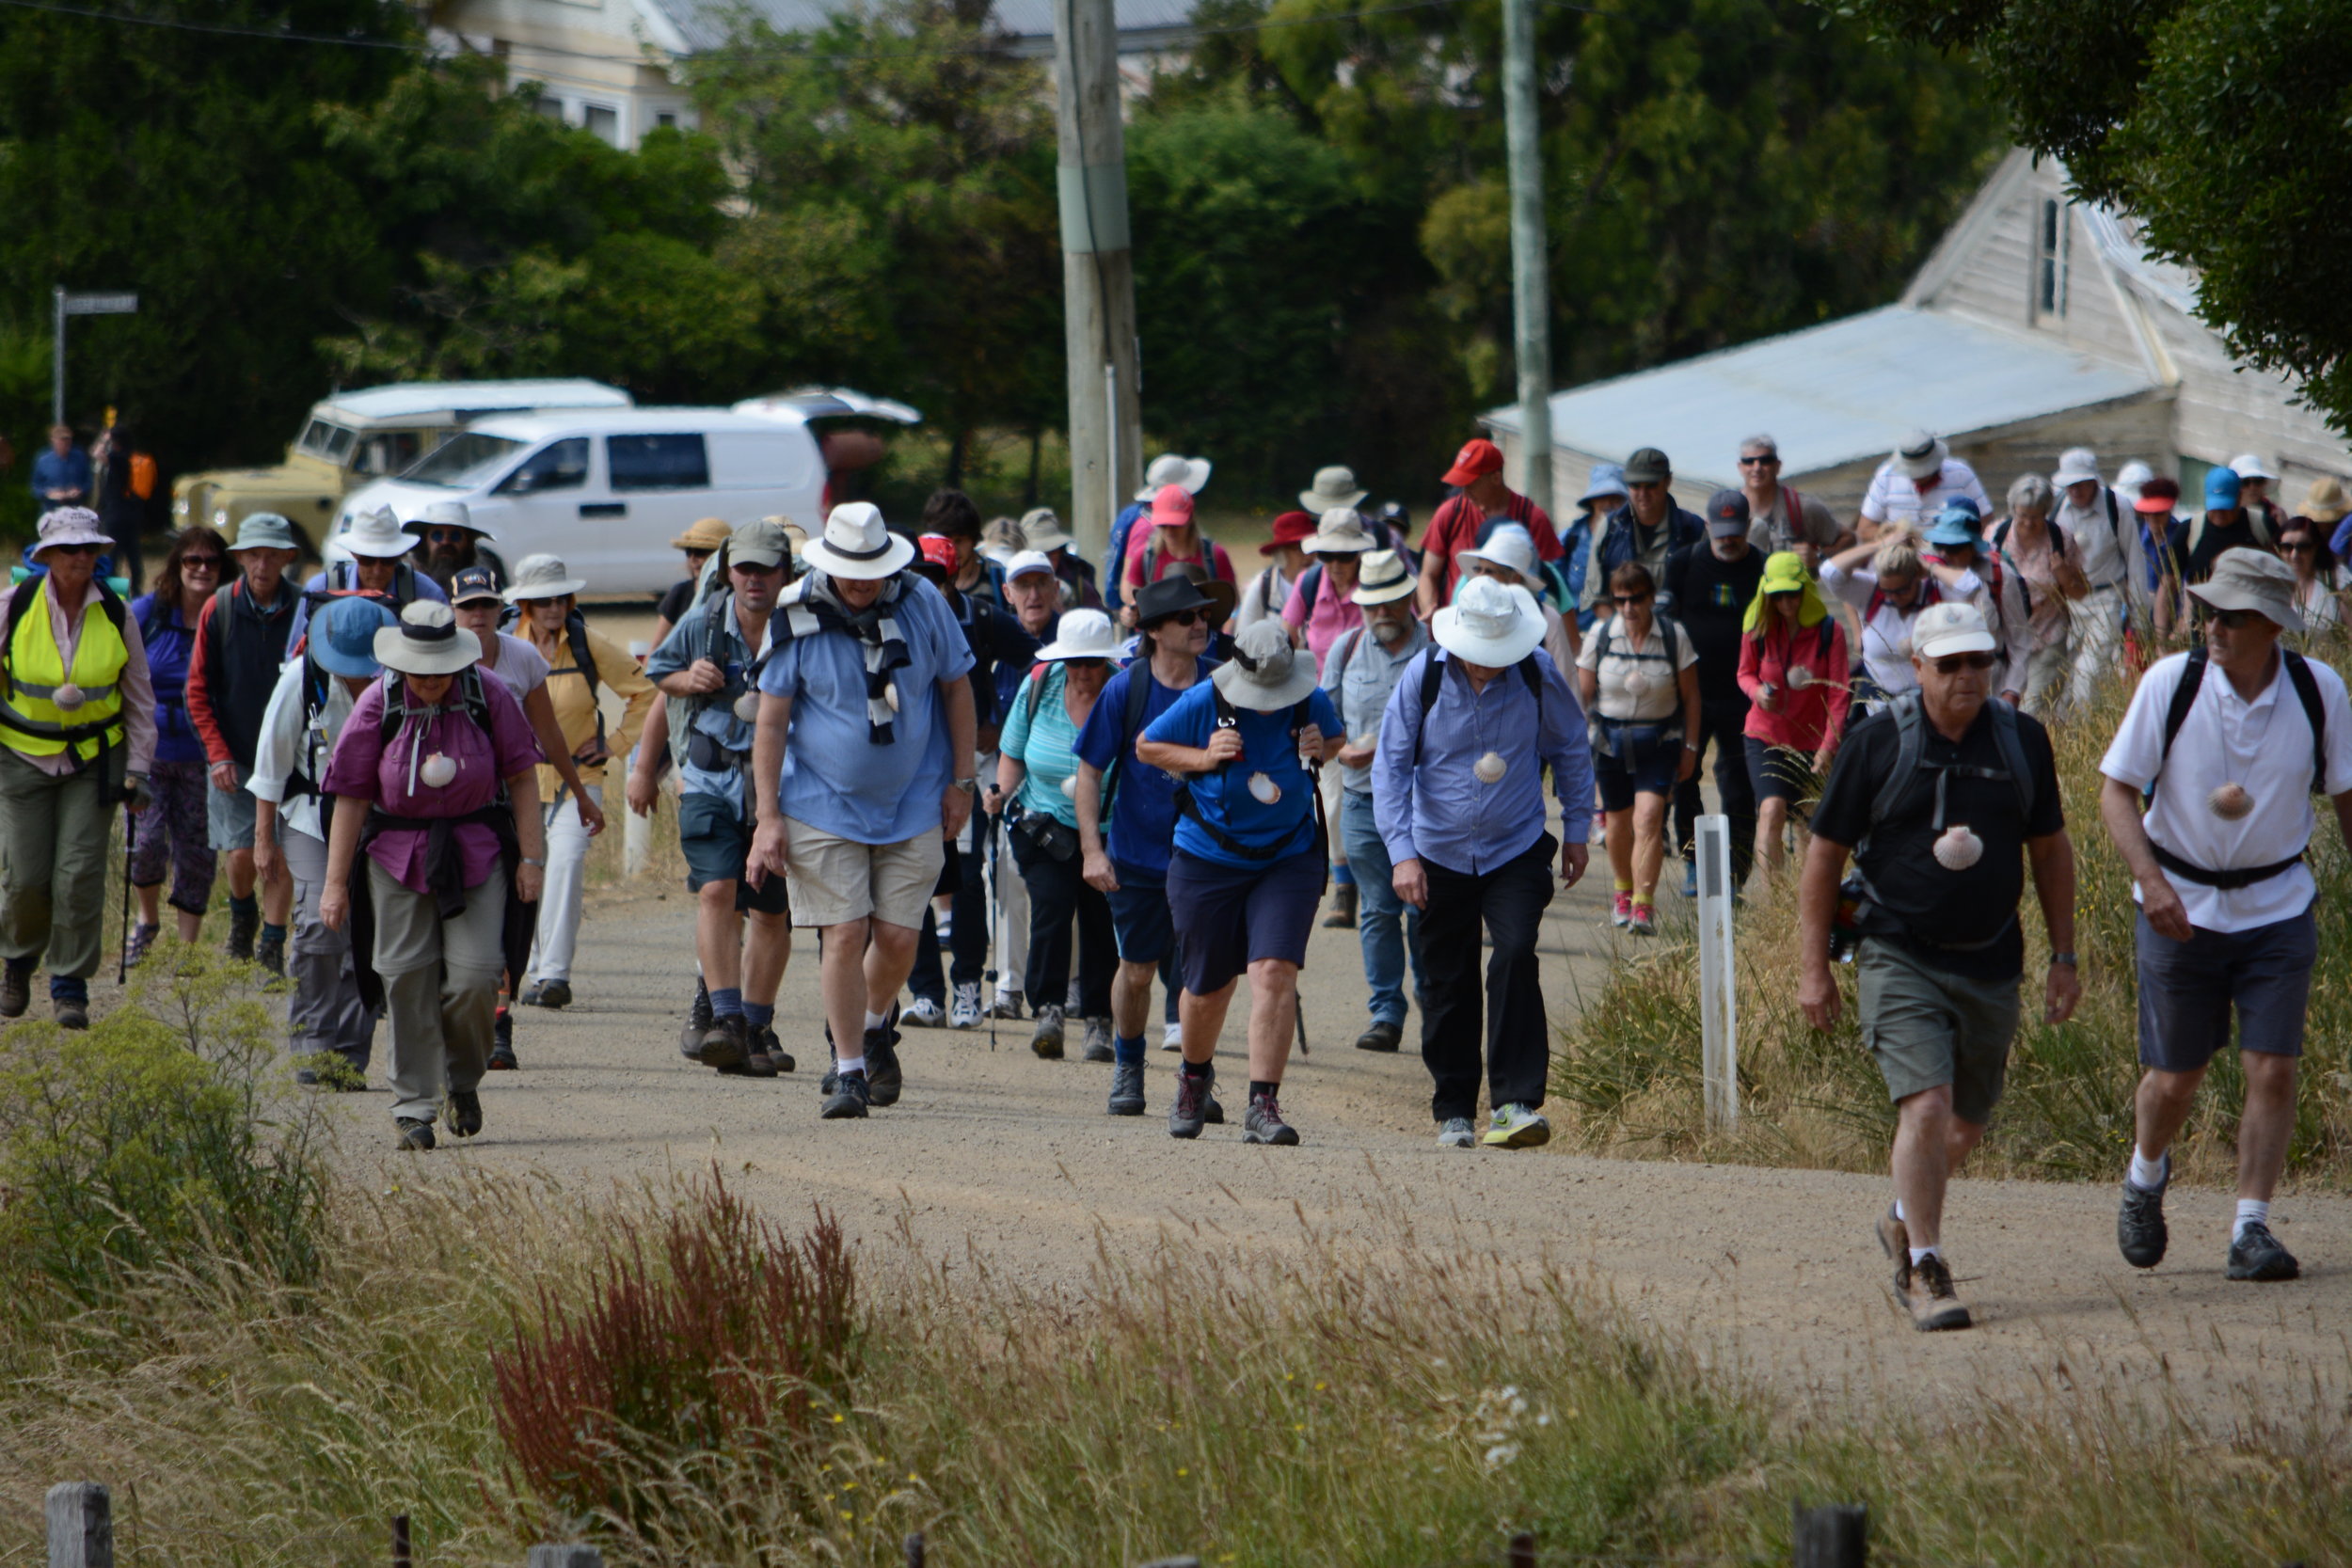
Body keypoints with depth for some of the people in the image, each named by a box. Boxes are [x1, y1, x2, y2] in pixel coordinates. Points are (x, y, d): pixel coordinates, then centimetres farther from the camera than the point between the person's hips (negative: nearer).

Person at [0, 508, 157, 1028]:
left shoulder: (116, 615, -4)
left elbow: (139, 698, 4)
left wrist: (137, 770, 0)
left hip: (93, 758, 1)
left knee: (80, 874, -7)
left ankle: (70, 986, 6)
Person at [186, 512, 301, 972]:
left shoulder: (303, 610, -5)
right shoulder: (219, 610, -3)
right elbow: (198, 691, 2)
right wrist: (218, 754, -5)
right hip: (235, 757, 0)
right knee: (242, 852, -3)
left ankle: (272, 944, 10)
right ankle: (242, 914, 28)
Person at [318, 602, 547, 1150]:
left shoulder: (490, 696, -5)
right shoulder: (377, 706, -6)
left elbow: (522, 776, 2)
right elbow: (350, 797, -4)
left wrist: (530, 857, -2)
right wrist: (336, 883, -5)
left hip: (477, 853, 0)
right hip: (399, 857, 0)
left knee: (473, 975, -9)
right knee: (407, 980, -3)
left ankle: (464, 1079, 17)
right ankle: (413, 1106, 6)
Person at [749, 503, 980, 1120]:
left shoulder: (921, 605, -4)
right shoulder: (798, 618, -9)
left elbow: (956, 688, 8)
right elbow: (771, 720, -4)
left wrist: (963, 781, 5)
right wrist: (769, 816, -8)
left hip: (913, 807, 2)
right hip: (825, 806, -2)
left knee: (898, 938, 0)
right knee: (844, 935, -8)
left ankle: (875, 1028, 30)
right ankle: (848, 1071, 1)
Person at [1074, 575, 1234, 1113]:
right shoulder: (1125, 690, -8)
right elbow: (1089, 770, -2)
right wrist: (1092, 849, -9)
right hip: (1138, 854, 0)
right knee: (1137, 970, 10)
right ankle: (1127, 1066, 31)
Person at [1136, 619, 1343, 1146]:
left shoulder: (1312, 704, -8)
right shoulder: (1202, 704, -13)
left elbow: (1335, 739, 14)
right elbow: (1146, 747, 0)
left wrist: (1320, 750, -11)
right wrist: (1204, 758, -17)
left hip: (1288, 860, 0)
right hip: (1208, 861, 0)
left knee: (1274, 971, -18)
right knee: (1207, 987, 10)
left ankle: (1263, 1107, -19)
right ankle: (1194, 1077, 42)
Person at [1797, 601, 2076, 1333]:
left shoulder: (2022, 741, 4)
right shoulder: (1878, 742, -6)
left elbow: (2049, 849, 14)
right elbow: (1825, 853, -1)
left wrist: (2063, 957, 12)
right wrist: (1815, 967, -2)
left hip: (1991, 967, 4)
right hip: (1900, 961, -4)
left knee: (1967, 1123, 13)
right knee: (1926, 1107, -18)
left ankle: (1906, 1222, 40)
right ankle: (1923, 1269, -9)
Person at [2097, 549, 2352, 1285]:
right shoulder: (2170, 682, -14)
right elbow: (2117, 789, -11)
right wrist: (2151, 880, -23)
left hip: (2278, 906, 1)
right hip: (2182, 905, -1)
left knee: (2272, 1068, -9)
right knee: (2174, 1078, 5)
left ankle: (2251, 1228, 0)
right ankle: (2145, 1180, 36)